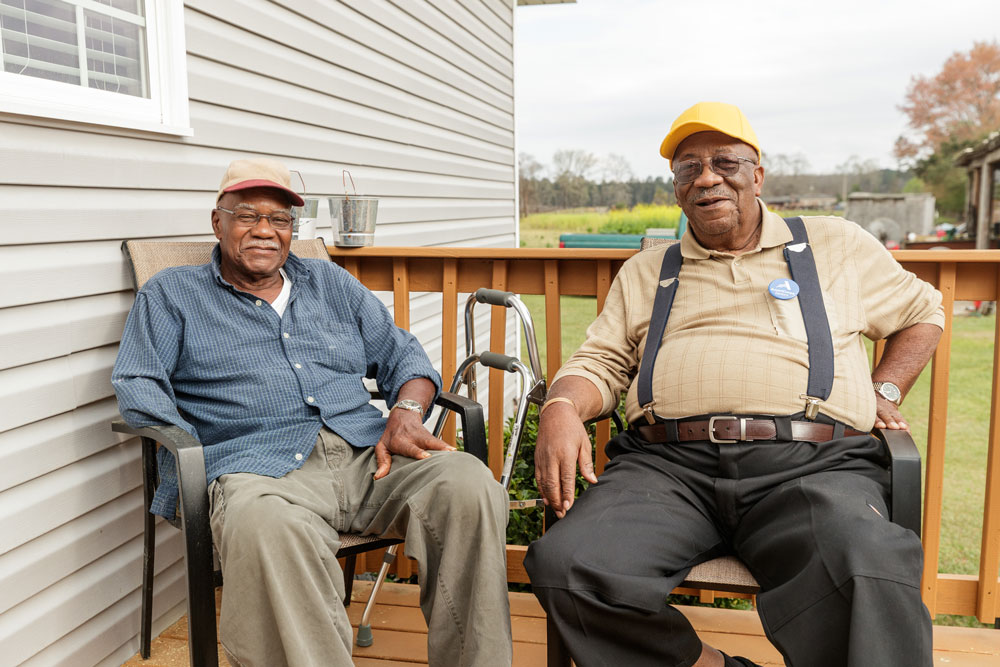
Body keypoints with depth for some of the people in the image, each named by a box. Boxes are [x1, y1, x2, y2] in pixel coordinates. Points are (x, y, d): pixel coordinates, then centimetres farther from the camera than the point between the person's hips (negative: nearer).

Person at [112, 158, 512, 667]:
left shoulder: (331, 283, 27)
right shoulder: (172, 295, 18)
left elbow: (401, 357, 23)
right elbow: (137, 387, 5)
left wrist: (407, 410, -1)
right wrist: (199, 460, -11)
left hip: (366, 453, 4)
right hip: (262, 469, -3)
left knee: (469, 484, -26)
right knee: (267, 527, -41)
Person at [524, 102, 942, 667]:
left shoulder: (838, 246, 21)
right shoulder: (646, 272, 25)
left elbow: (923, 310, 32)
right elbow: (601, 363, 18)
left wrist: (884, 391, 15)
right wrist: (562, 409, -5)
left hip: (813, 466, -2)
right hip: (668, 465, 3)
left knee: (869, 575, -38)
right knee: (566, 565, -26)